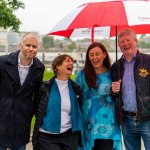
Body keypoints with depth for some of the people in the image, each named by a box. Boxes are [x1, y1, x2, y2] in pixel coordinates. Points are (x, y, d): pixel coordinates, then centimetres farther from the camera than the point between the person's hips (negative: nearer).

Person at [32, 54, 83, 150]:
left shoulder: (75, 88, 6)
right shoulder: (46, 87, -3)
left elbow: (79, 112, 11)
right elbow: (37, 109, 3)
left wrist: (79, 136, 9)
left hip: (69, 136, 3)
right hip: (47, 136, -3)